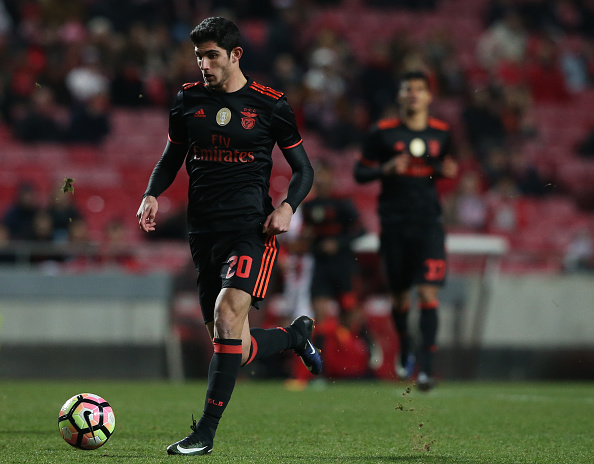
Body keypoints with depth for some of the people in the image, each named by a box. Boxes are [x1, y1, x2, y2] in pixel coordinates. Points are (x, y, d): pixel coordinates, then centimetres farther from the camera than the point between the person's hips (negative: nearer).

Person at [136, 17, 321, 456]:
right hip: (204, 231, 4)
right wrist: (152, 196, 0)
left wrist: (288, 206, -11)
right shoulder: (188, 99, 9)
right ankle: (296, 334, 38)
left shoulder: (270, 104, 0)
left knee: (227, 313, -26)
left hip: (252, 227, -4)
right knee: (237, 349, 4)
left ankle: (206, 432, -22)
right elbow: (172, 158, 20)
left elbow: (304, 169, 8)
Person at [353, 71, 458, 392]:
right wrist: (387, 169, -17)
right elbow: (360, 172, 2)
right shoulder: (382, 133, -2)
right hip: (394, 223, 0)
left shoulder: (441, 132, 6)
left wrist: (447, 170, -1)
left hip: (429, 223, 0)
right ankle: (405, 352, 34)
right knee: (399, 295, 8)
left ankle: (426, 367, -13)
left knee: (428, 293, -12)